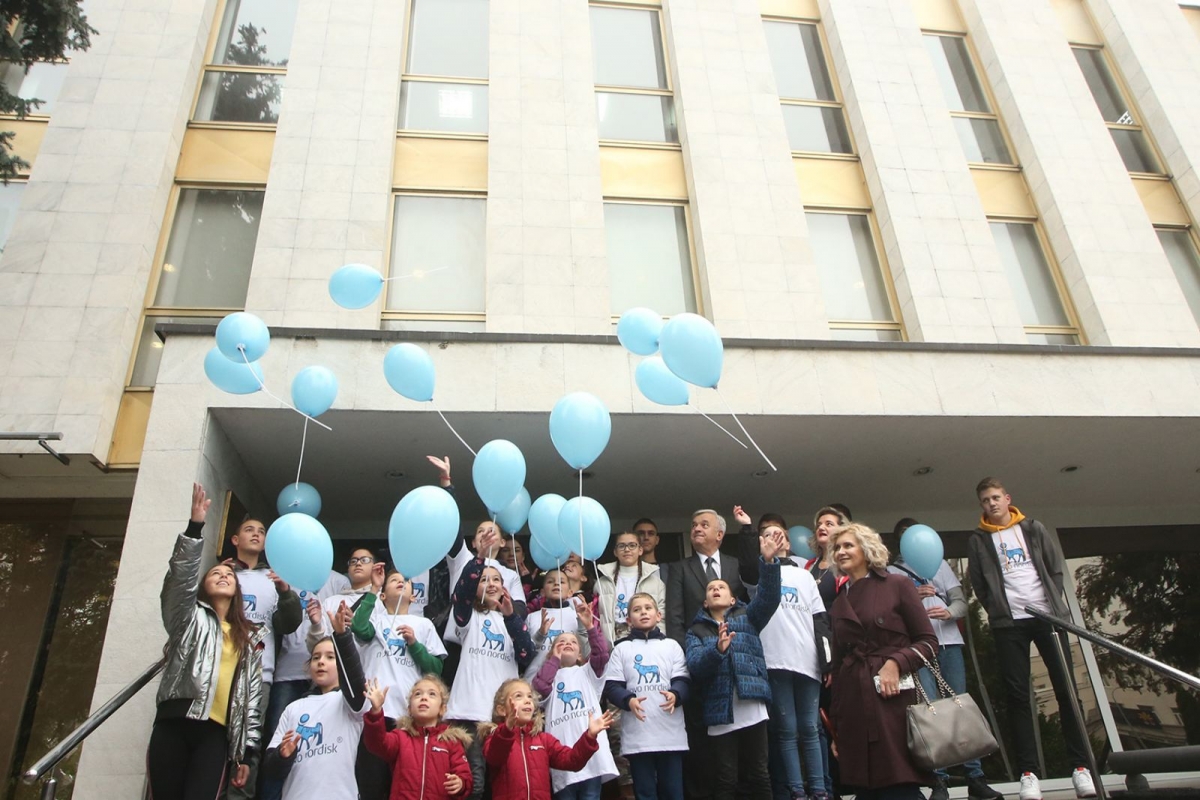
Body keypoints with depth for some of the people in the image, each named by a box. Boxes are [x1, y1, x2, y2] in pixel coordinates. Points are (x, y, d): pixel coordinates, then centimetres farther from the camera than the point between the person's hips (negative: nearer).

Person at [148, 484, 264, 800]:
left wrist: (246, 752, 11)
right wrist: (195, 526, -19)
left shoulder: (251, 637, 21)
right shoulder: (190, 618, 15)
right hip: (174, 724, -1)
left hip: (216, 733, 1)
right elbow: (180, 578, -6)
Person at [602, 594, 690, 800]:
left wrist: (675, 694, -18)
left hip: (671, 733, 1)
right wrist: (629, 700, -17)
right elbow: (611, 686, 2)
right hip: (637, 734, 0)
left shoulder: (671, 645, 12)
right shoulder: (622, 649, 9)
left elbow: (683, 680, 4)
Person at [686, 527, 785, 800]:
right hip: (720, 713, 0)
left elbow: (768, 598, -8)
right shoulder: (696, 631, 9)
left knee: (759, 776, 9)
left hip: (752, 708, 0)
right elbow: (694, 667, -8)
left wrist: (769, 561, -23)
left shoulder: (746, 617, 11)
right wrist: (717, 650, -28)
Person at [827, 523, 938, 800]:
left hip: (892, 698, -5)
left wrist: (895, 662, -18)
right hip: (852, 704, 5)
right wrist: (836, 724, 14)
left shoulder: (897, 586, 0)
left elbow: (928, 641, -1)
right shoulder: (838, 602, 14)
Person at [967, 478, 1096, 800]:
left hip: (1047, 615, 1)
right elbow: (979, 584, 5)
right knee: (1017, 696, -2)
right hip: (1008, 624, -1)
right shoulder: (978, 540, 6)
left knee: (1066, 688, 1)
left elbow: (1057, 566, 9)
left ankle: (1081, 766, 9)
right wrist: (998, 611, -2)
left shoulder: (1033, 529, 10)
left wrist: (1054, 601, 1)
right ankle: (1028, 772, 1)